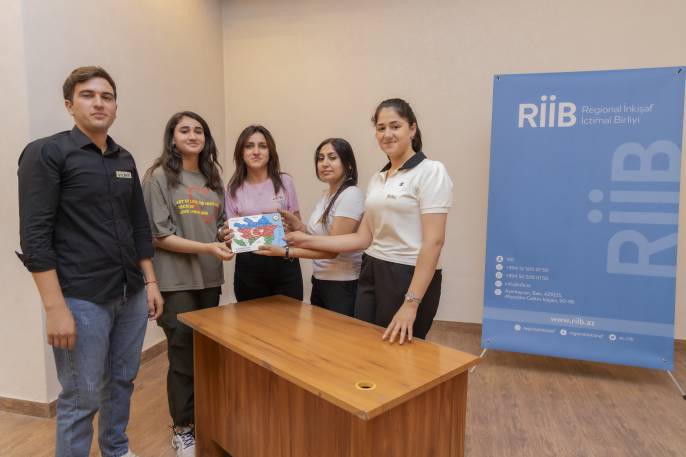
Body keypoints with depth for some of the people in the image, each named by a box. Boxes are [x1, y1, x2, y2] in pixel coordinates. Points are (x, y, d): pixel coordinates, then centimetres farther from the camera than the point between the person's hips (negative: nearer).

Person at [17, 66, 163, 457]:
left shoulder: (125, 160, 11)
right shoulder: (46, 153, -7)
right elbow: (35, 236, -13)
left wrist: (150, 282, 11)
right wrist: (55, 308, -17)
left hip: (132, 295, 6)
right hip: (82, 300, -6)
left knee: (123, 383, 18)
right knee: (82, 398, 6)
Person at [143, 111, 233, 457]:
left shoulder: (212, 178, 10)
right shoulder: (159, 177, -7)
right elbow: (159, 236, -12)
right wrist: (206, 248, -20)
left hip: (210, 278, 6)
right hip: (177, 281, -5)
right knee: (183, 354, 2)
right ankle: (183, 429, 22)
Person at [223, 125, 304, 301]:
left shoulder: (285, 181, 2)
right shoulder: (234, 188, 4)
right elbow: (231, 230, 8)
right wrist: (225, 235, -14)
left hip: (284, 264, 0)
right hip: (248, 267, 1)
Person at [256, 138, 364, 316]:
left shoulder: (351, 195, -17)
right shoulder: (326, 195, 10)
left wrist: (285, 252, -22)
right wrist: (298, 226, -2)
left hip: (342, 285, -8)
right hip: (319, 281, 8)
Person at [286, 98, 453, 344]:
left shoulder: (431, 171, -9)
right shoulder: (377, 179, 12)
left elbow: (433, 241, -16)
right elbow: (363, 238, 11)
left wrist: (411, 303, -22)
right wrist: (308, 241, 7)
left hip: (409, 278, -6)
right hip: (371, 275, 6)